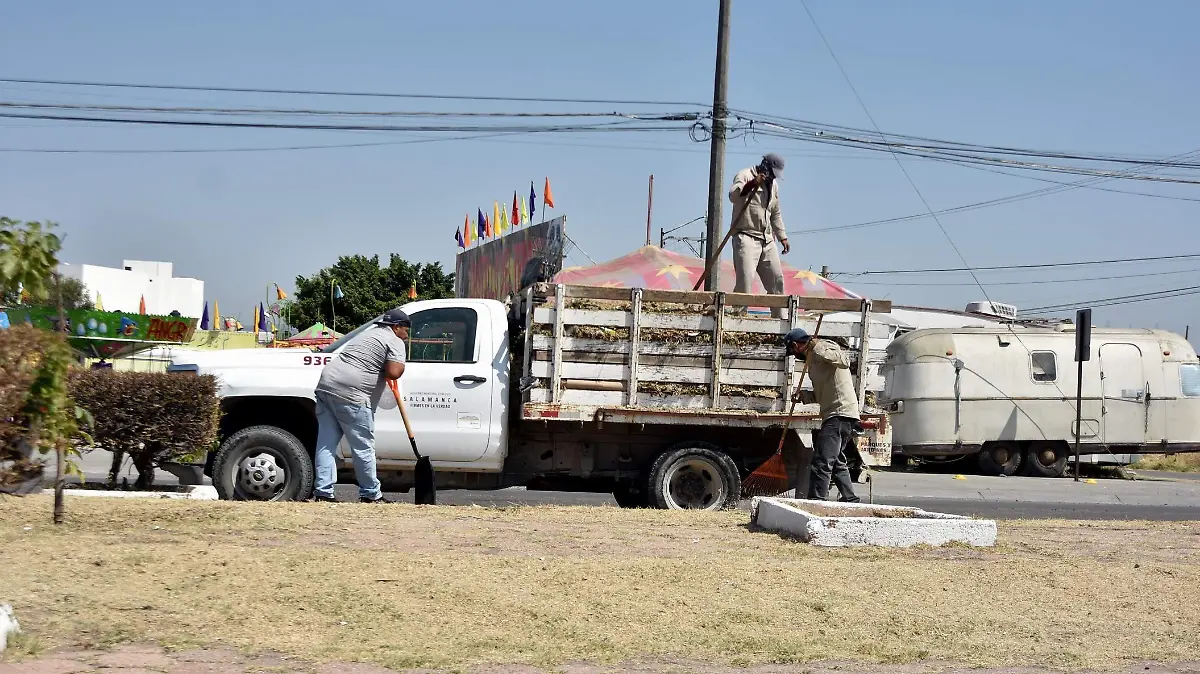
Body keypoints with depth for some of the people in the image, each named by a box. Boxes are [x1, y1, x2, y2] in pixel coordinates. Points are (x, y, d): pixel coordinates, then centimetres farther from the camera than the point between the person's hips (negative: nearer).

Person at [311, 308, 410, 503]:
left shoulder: (368, 334, 29)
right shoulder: (394, 342, 2)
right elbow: (394, 372, -13)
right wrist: (400, 365, 7)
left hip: (326, 385, 8)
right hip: (350, 394, -8)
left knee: (326, 443, 5)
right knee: (363, 447, 1)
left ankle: (323, 492, 2)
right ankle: (371, 495, 8)